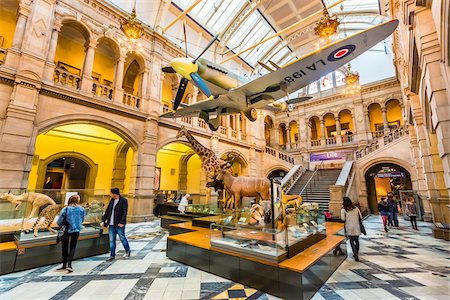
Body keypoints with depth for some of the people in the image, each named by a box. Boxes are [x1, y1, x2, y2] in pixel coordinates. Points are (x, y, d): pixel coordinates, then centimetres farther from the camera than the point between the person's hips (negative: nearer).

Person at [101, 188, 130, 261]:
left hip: (119, 224, -6)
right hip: (111, 224, 6)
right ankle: (112, 255, 22)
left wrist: (122, 222, -22)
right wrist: (103, 220, 10)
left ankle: (128, 251, 26)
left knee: (122, 238, 6)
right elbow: (107, 211, 15)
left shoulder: (123, 200, -11)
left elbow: (124, 212, -15)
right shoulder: (112, 200, 10)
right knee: (111, 240, 10)